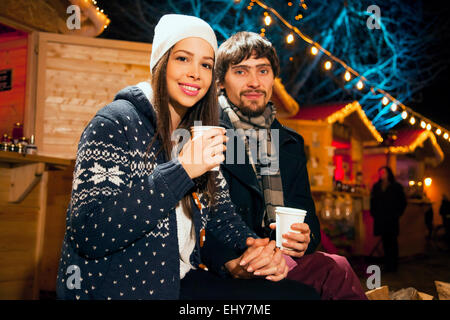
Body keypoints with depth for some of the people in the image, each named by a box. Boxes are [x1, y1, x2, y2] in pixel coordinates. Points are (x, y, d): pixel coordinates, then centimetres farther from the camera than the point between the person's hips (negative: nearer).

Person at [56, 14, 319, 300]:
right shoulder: (116, 123, -12)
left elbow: (218, 210, 13)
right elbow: (88, 233, -22)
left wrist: (250, 243, -8)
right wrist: (181, 170, -27)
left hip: (181, 281, 7)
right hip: (117, 288, -7)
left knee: (302, 293, -9)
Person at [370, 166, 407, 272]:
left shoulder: (396, 187, 3)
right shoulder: (376, 187, 15)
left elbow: (403, 202, 4)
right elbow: (373, 202, 19)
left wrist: (397, 215, -3)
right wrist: (373, 213, 8)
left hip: (391, 219, -3)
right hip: (380, 219, 3)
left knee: (392, 242, -3)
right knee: (385, 242, 3)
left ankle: (393, 266, 1)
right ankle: (387, 265, 7)